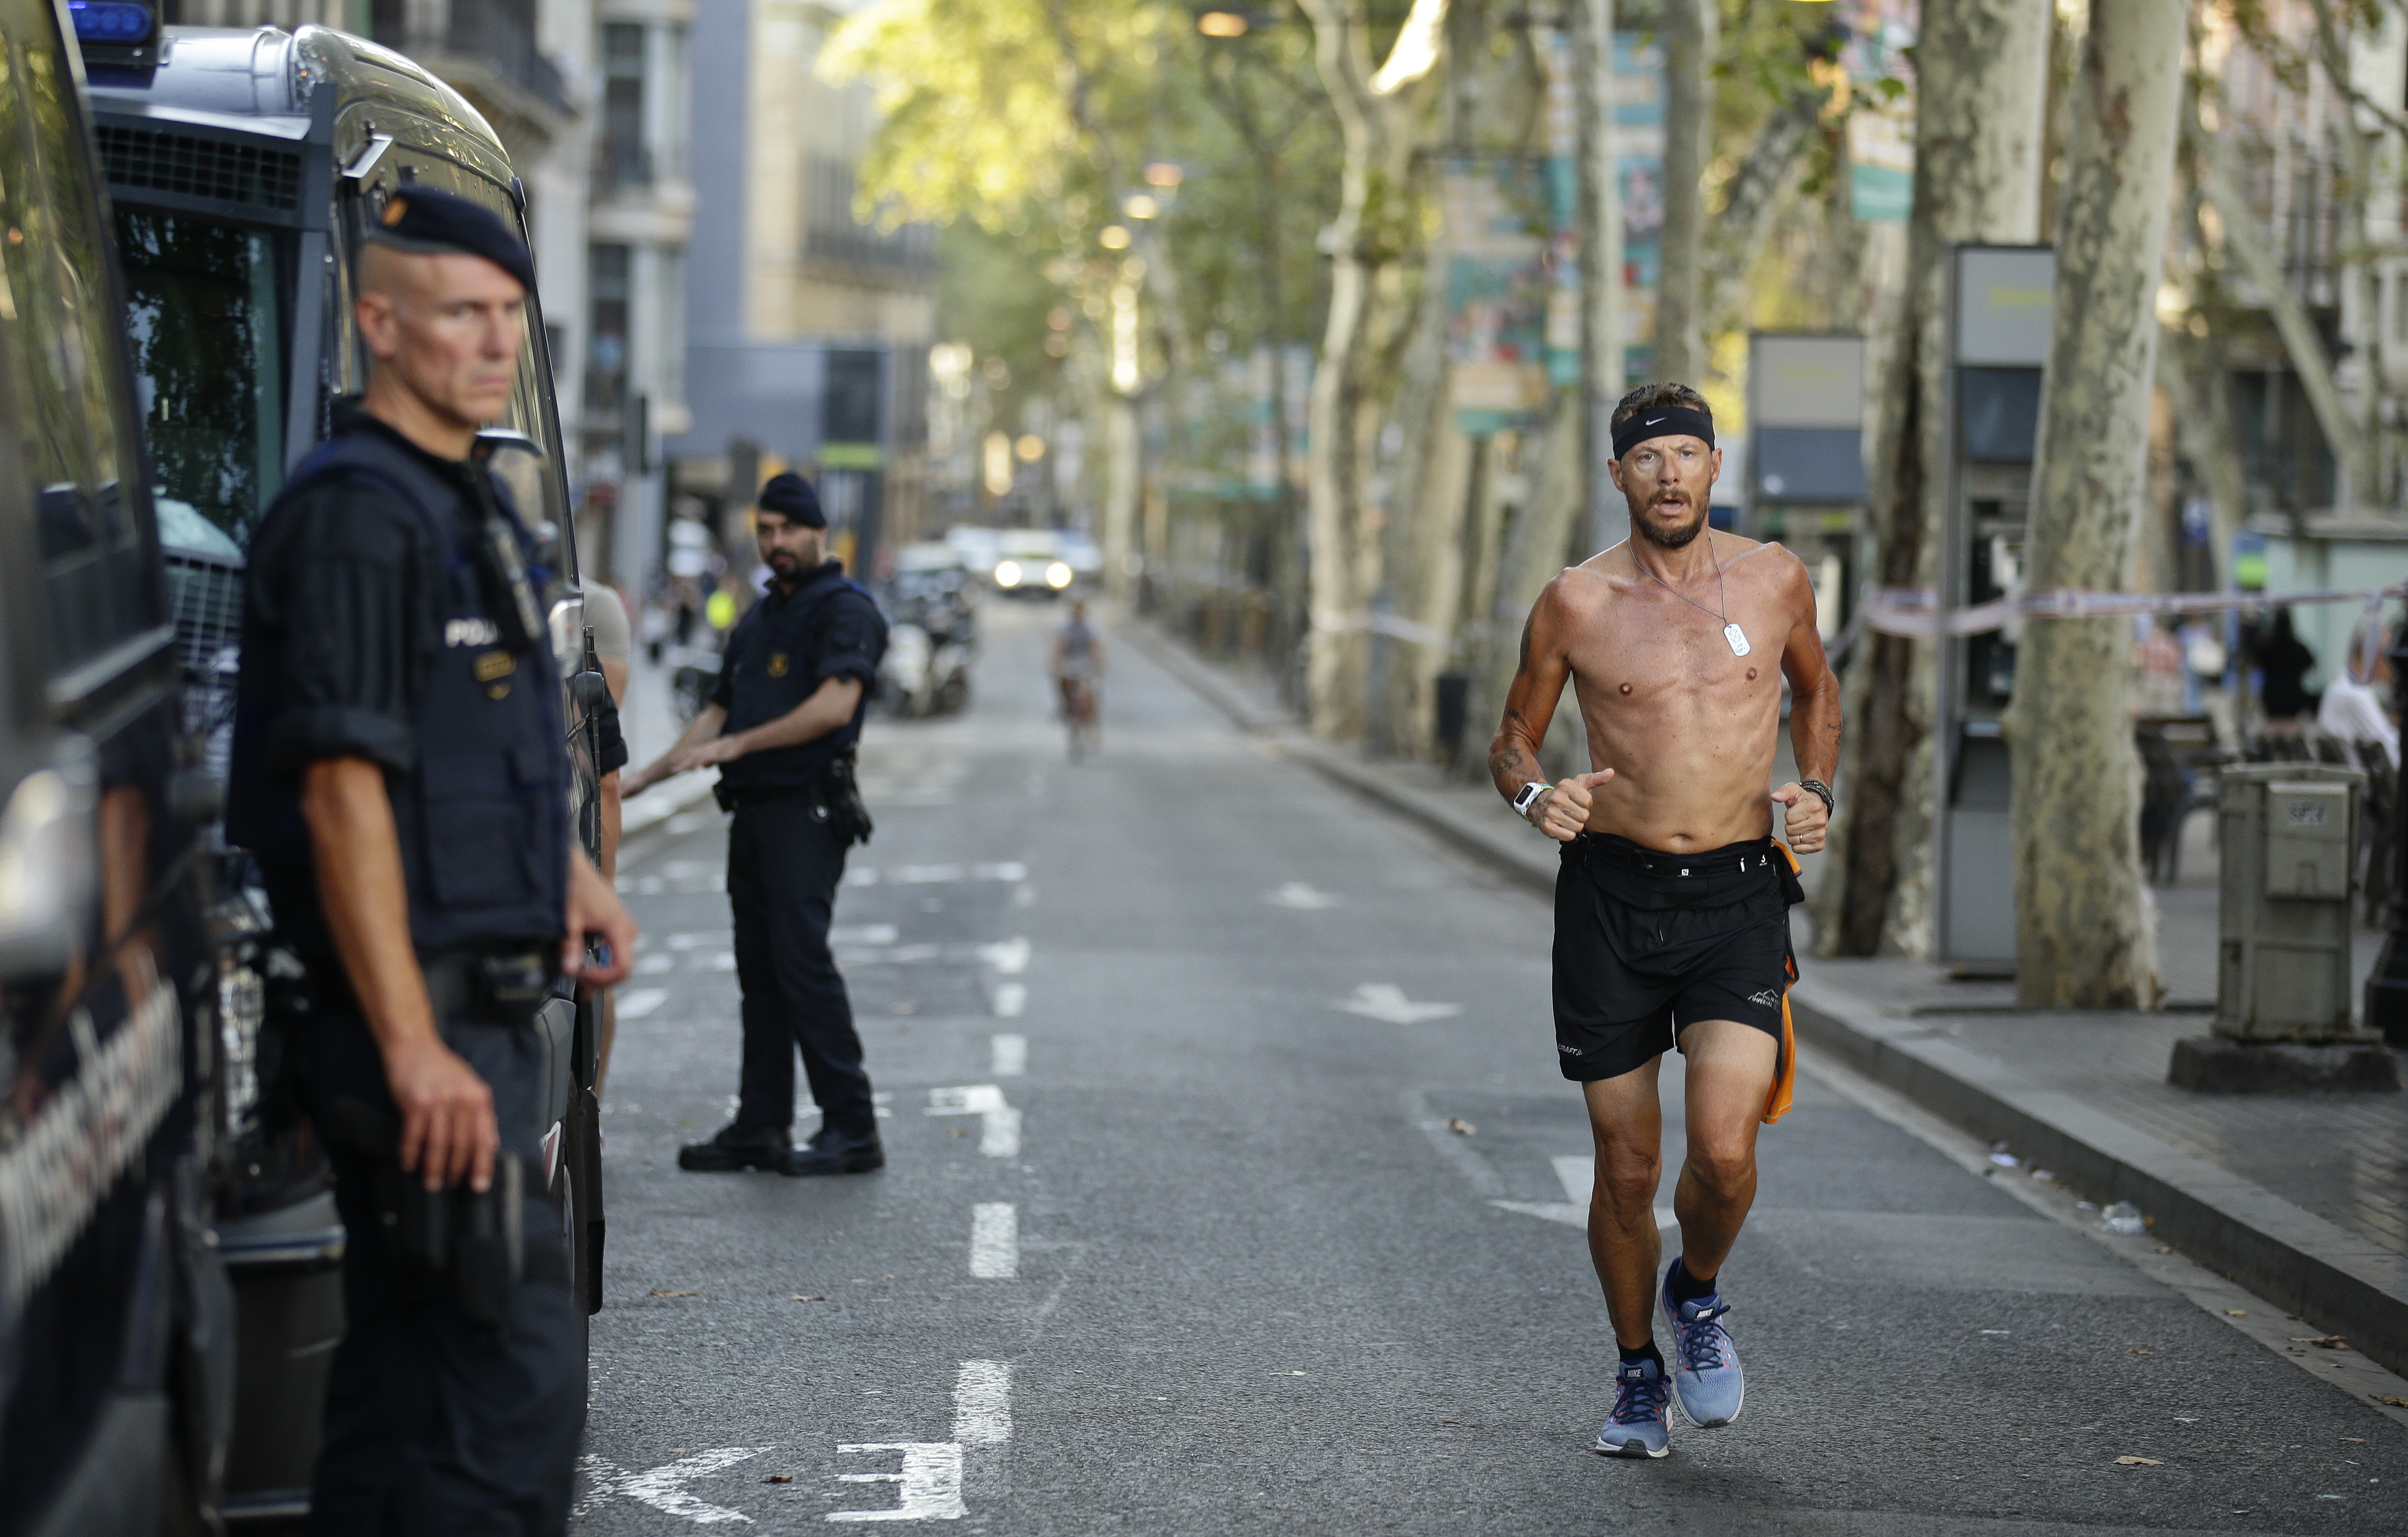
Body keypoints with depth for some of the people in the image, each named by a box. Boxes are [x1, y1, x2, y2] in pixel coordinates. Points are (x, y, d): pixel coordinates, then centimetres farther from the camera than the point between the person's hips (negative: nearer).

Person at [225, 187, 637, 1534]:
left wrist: (568, 869, 19)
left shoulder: (475, 505, 17)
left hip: (485, 1012, 10)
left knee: (409, 1376, 13)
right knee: (520, 1381, -12)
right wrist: (413, 1045, -24)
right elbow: (344, 788, -20)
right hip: (425, 1023, -10)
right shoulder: (355, 514, -14)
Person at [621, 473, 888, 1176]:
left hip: (807, 809, -9)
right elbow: (719, 712, 26)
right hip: (752, 814, 9)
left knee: (803, 960, -13)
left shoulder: (845, 608, -5)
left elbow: (835, 705, -19)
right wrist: (645, 776, 18)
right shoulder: (757, 620, 22)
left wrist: (737, 744, -18)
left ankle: (852, 1129, -10)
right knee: (759, 970, 8)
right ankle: (760, 1127, 11)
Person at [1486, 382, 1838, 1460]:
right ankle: (1638, 1372, 27)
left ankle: (1700, 1294, 19)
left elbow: (1815, 688, 21)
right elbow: (1512, 738, 9)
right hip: (1613, 894, 0)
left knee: (1725, 1150, -14)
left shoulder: (1773, 580, 2)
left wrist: (1817, 790, 4)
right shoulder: (1575, 605, -3)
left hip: (1739, 897, 0)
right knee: (1627, 1167, 5)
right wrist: (1533, 793, -14)